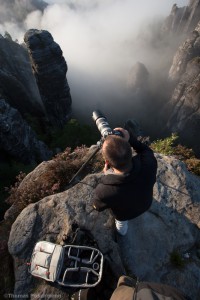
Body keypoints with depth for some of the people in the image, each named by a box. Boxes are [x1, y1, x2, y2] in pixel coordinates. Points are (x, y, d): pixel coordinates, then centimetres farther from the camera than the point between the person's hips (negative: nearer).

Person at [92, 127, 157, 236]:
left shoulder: (104, 191, -46)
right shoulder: (149, 163, -41)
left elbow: (97, 206, -19)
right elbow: (147, 151, -13)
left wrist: (106, 176, -16)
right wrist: (130, 138, -23)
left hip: (125, 214, -2)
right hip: (146, 204, 3)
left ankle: (122, 229, 66)